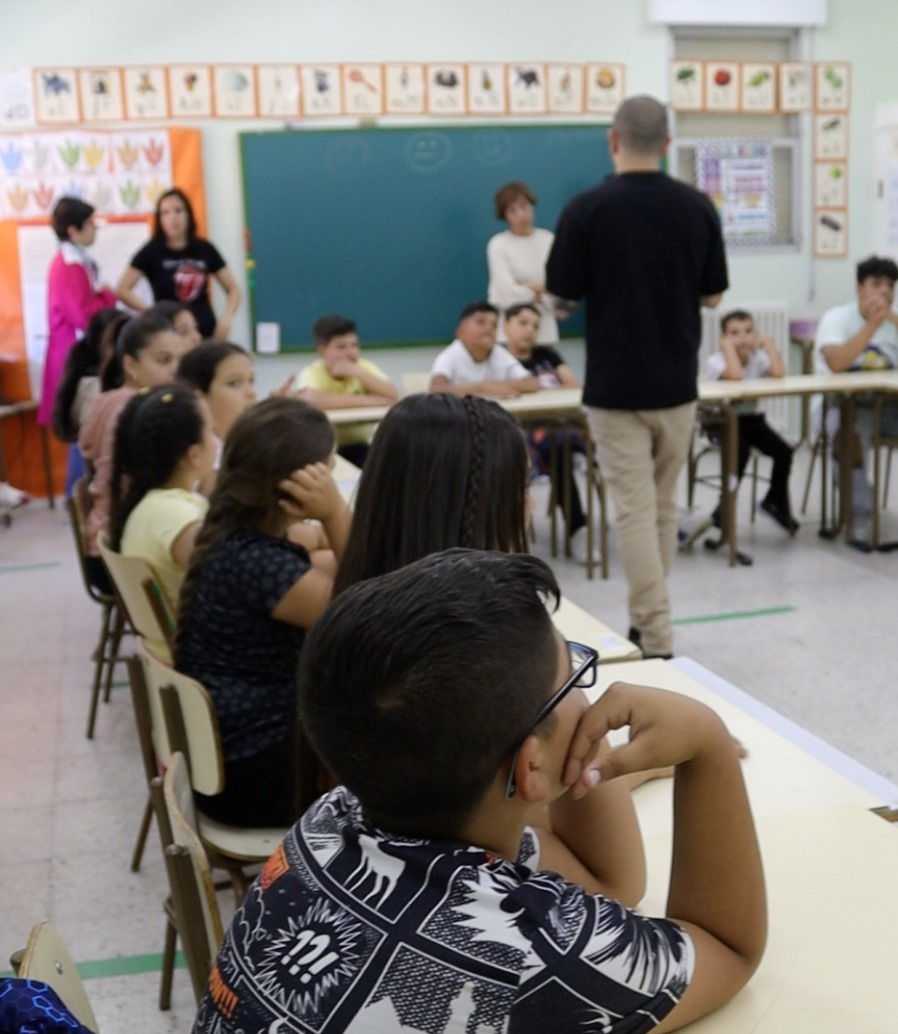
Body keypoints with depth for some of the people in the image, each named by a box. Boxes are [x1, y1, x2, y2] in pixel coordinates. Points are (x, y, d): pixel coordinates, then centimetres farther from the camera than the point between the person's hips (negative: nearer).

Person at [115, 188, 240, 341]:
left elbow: (233, 289, 12)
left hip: (207, 332, 3)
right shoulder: (152, 251, -1)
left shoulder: (205, 249, 7)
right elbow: (122, 290, -6)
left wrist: (226, 318, -5)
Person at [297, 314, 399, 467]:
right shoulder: (312, 373, -13)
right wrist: (366, 400, -28)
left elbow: (393, 396, -16)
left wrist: (357, 372, -25)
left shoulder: (364, 367, -3)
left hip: (357, 445, 3)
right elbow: (312, 400, -36)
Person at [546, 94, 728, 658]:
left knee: (635, 512, -1)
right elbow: (712, 295, 6)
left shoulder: (588, 208, -10)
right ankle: (648, 623, 27)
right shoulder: (697, 206, -1)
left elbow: (563, 294, -4)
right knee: (663, 508, 16)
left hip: (615, 384, -3)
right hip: (677, 381, 4)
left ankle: (656, 643, -3)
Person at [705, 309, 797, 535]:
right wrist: (728, 345, -25)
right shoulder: (717, 360, -14)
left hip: (751, 418, 4)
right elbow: (736, 375, -37)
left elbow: (779, 373, -24)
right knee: (741, 451, -32)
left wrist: (768, 343, -15)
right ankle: (725, 505, -10)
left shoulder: (758, 358, -2)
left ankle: (775, 501, 12)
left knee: (784, 452, -15)